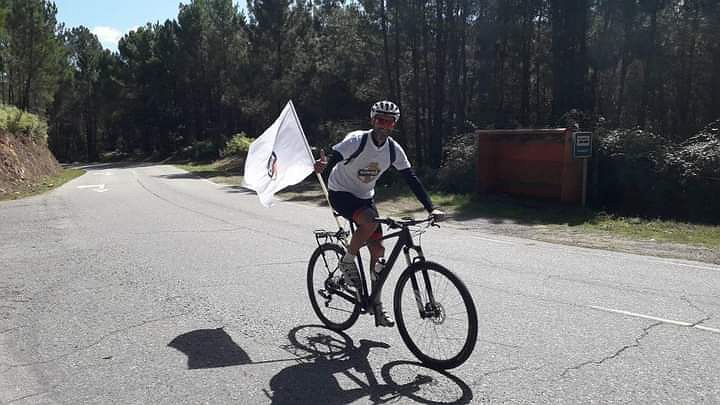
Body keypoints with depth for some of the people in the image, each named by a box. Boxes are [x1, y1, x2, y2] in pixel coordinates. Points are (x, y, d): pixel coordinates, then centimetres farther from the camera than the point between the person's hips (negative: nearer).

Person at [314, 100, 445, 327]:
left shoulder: (394, 150, -8)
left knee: (378, 249, -2)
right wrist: (323, 166, -60)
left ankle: (376, 304, 11)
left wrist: (431, 208, -12)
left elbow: (411, 179, -6)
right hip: (340, 193, -5)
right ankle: (347, 261, -7)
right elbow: (334, 158, -34)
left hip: (365, 197, 5)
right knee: (370, 222, -34)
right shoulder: (357, 140, -22)